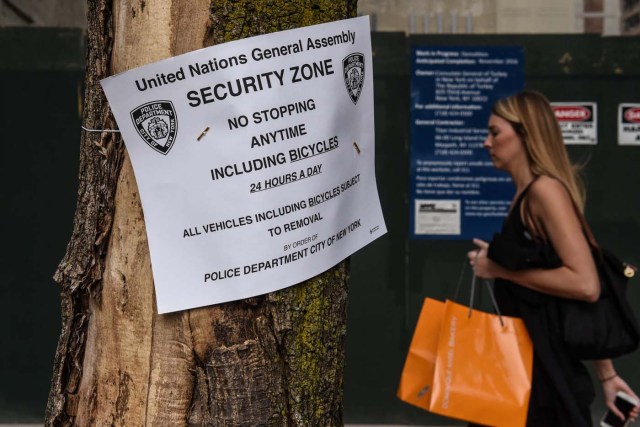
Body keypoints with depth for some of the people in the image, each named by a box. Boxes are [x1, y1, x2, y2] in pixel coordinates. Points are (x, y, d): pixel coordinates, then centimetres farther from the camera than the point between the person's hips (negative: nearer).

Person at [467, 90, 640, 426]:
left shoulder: (545, 190, -15)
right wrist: (605, 374, 13)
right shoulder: (525, 196, 12)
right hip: (528, 361, 9)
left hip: (546, 368, -9)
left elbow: (586, 285, -25)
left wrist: (501, 269, -15)